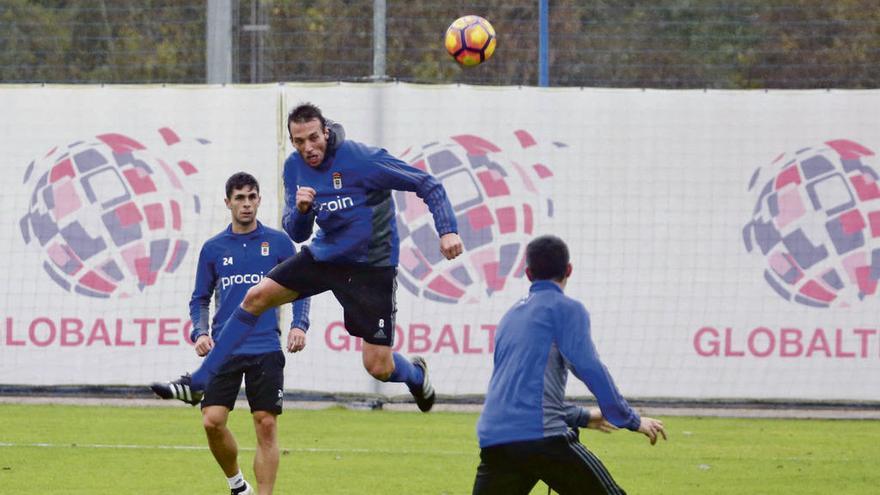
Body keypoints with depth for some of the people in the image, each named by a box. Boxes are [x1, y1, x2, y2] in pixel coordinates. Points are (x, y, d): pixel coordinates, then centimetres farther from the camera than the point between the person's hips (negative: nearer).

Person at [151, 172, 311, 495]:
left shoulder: (278, 242, 5)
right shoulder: (213, 248, 9)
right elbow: (200, 299, 14)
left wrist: (299, 325, -9)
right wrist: (200, 333, -3)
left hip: (266, 350, -1)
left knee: (266, 426, -5)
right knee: (212, 421, -9)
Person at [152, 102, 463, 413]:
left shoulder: (363, 159, -21)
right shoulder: (295, 167, -2)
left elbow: (428, 185, -15)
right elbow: (296, 234, 3)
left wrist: (447, 230, -27)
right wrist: (300, 210, -20)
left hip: (371, 266, -6)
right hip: (324, 255, 6)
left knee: (378, 367, -7)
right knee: (256, 297, -5)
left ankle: (415, 374, 32)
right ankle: (201, 381, 2)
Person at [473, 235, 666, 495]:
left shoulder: (512, 315, 25)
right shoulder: (566, 309, 4)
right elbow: (588, 367, -7)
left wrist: (578, 416, 44)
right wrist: (632, 420, -2)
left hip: (493, 441, 6)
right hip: (542, 437, -6)